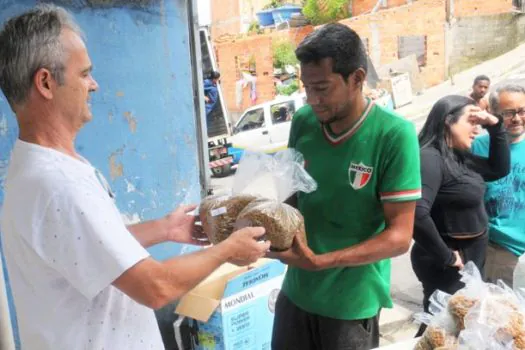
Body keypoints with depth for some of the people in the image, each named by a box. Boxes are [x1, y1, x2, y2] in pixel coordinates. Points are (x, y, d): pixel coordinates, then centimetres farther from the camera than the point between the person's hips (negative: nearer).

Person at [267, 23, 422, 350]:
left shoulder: (395, 135, -19)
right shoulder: (303, 121, -5)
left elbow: (399, 236, -17)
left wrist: (319, 261, -26)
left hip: (353, 304, -4)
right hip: (296, 292, 4)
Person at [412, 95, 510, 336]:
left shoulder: (460, 157, 5)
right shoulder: (430, 158, -24)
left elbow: (500, 169, 15)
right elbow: (417, 215, -35)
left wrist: (495, 126, 3)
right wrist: (446, 257, -23)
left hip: (471, 259, 9)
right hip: (448, 266, -9)